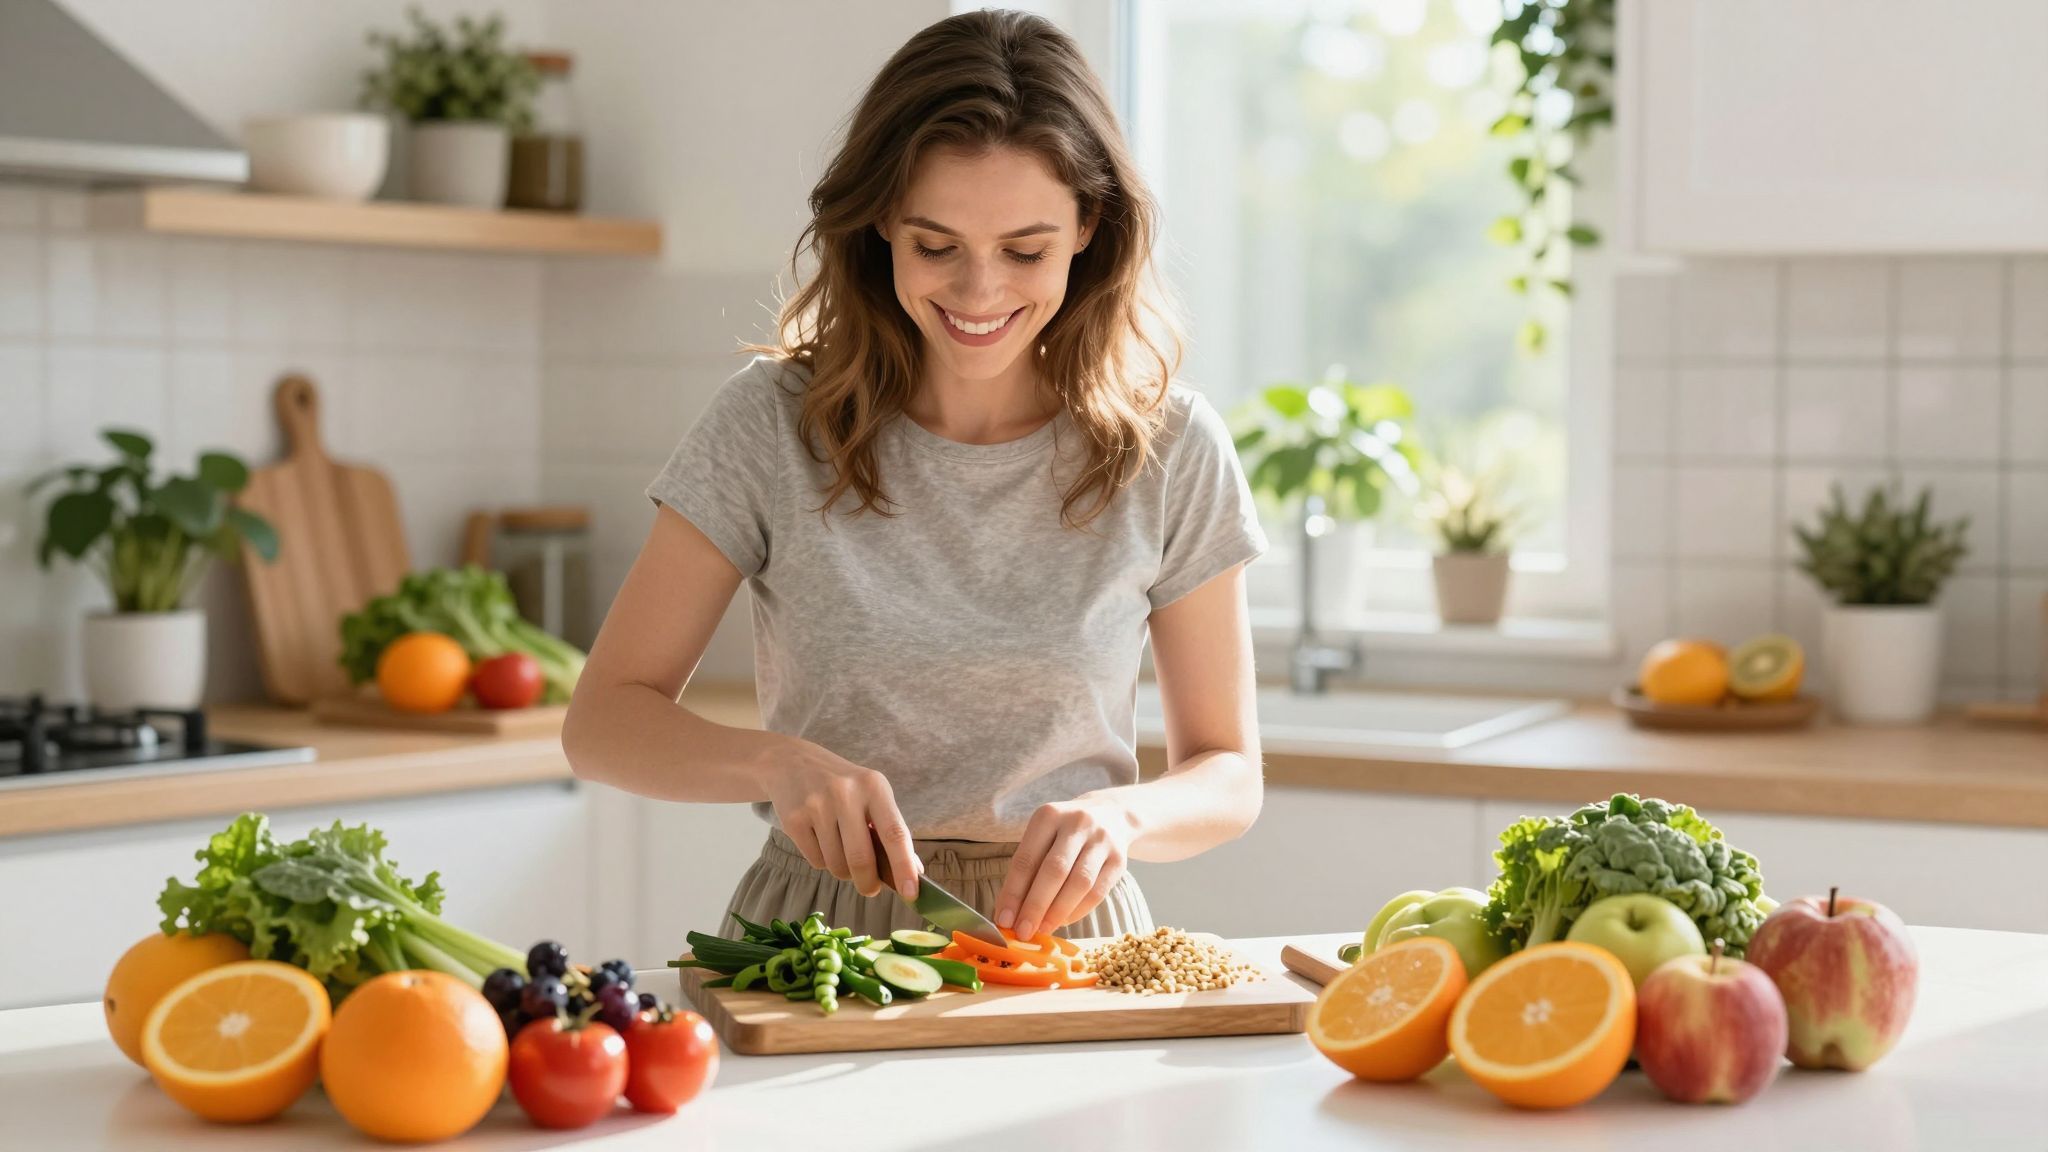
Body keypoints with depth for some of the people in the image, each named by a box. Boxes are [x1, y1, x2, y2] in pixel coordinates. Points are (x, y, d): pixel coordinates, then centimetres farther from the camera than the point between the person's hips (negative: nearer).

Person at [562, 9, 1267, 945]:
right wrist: (776, 761, -21)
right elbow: (603, 722, -2)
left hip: (1056, 935, 2)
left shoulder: (1170, 449, 1)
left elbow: (1227, 777, 7)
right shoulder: (772, 423, -3)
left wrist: (1120, 814, -16)